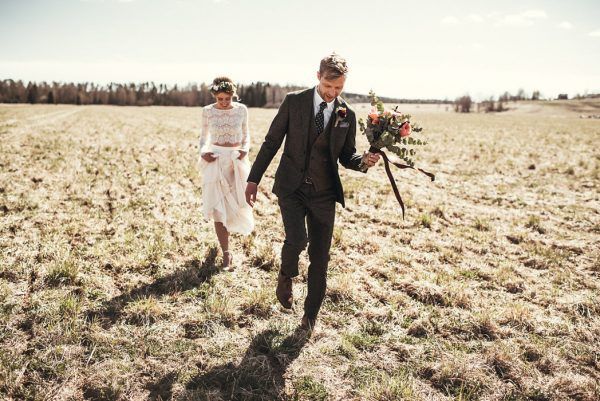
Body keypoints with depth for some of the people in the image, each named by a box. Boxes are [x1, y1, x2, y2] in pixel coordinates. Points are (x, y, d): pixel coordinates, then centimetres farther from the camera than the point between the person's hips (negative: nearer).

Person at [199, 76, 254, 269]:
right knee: (218, 206, -4)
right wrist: (203, 153, -11)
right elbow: (204, 137, 8)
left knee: (236, 202, 5)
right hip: (216, 159, -1)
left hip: (237, 159, 1)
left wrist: (245, 149, -8)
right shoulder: (208, 111, -1)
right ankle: (226, 252, 3)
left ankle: (226, 231, 39)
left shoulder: (241, 109, 0)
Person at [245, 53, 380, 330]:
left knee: (319, 258, 4)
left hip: (324, 193, 2)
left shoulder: (347, 115, 4)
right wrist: (254, 179, -1)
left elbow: (346, 157, 10)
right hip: (291, 187, -2)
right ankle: (286, 275, 13)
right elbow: (272, 142, 1)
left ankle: (310, 315, 24)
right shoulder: (294, 102, -2)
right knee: (297, 239, -23)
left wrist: (364, 161, -13)